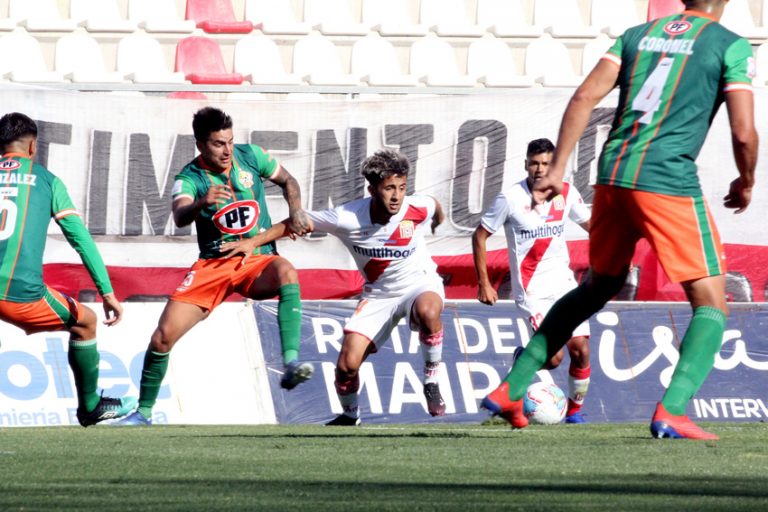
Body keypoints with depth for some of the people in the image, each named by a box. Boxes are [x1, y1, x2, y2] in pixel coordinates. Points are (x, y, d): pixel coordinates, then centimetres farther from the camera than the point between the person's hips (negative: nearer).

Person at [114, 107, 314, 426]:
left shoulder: (250, 156, -1)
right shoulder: (190, 178, -8)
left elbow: (287, 180, 16)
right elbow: (179, 217, -29)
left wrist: (296, 210, -3)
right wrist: (202, 202, -50)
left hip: (257, 260, 0)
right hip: (212, 266, 0)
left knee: (286, 273, -37)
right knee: (162, 337, -9)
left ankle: (291, 366, -43)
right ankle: (144, 412, 12)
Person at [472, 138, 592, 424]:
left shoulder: (566, 194, 0)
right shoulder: (510, 198, -10)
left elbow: (589, 224, 17)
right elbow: (479, 236, -1)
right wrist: (484, 284, -4)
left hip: (563, 283, 4)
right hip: (531, 290, -4)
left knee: (581, 350, -5)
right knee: (554, 357, -17)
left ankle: (574, 410, 16)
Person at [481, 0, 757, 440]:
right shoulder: (732, 47, 2)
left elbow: (584, 97, 6)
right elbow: (744, 133, -5)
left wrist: (557, 170, 6)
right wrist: (746, 184, 14)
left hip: (612, 174, 6)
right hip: (669, 180, -6)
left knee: (600, 287, 25)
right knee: (711, 303, 2)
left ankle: (511, 390, 24)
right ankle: (671, 412, -18)